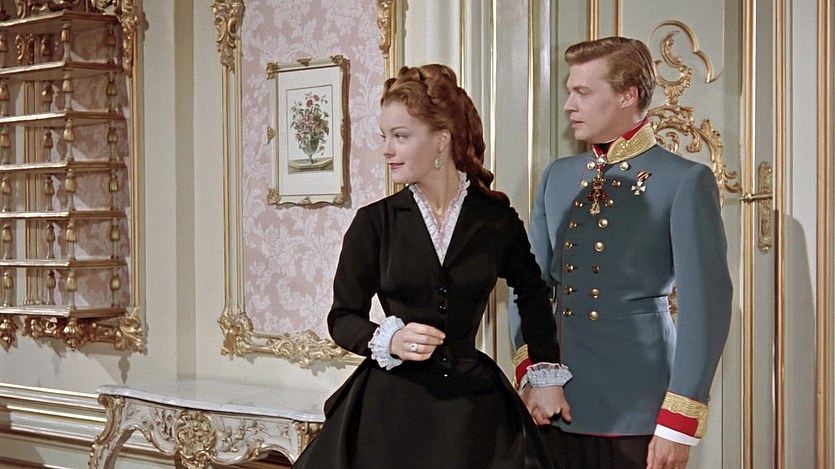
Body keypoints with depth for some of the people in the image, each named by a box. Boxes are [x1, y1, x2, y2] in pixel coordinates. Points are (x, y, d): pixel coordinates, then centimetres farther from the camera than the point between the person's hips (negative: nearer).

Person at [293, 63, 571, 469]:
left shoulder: (496, 219, -2)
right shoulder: (374, 222, -3)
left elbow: (532, 294, 16)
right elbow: (342, 318, 2)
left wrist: (547, 374, 17)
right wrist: (389, 340, -17)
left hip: (472, 405, 1)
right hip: (389, 404, 0)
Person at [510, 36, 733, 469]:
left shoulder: (685, 181, -6)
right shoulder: (557, 177, 11)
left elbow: (707, 306, -10)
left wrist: (678, 425, -13)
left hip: (636, 416, -5)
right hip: (556, 406, 5)